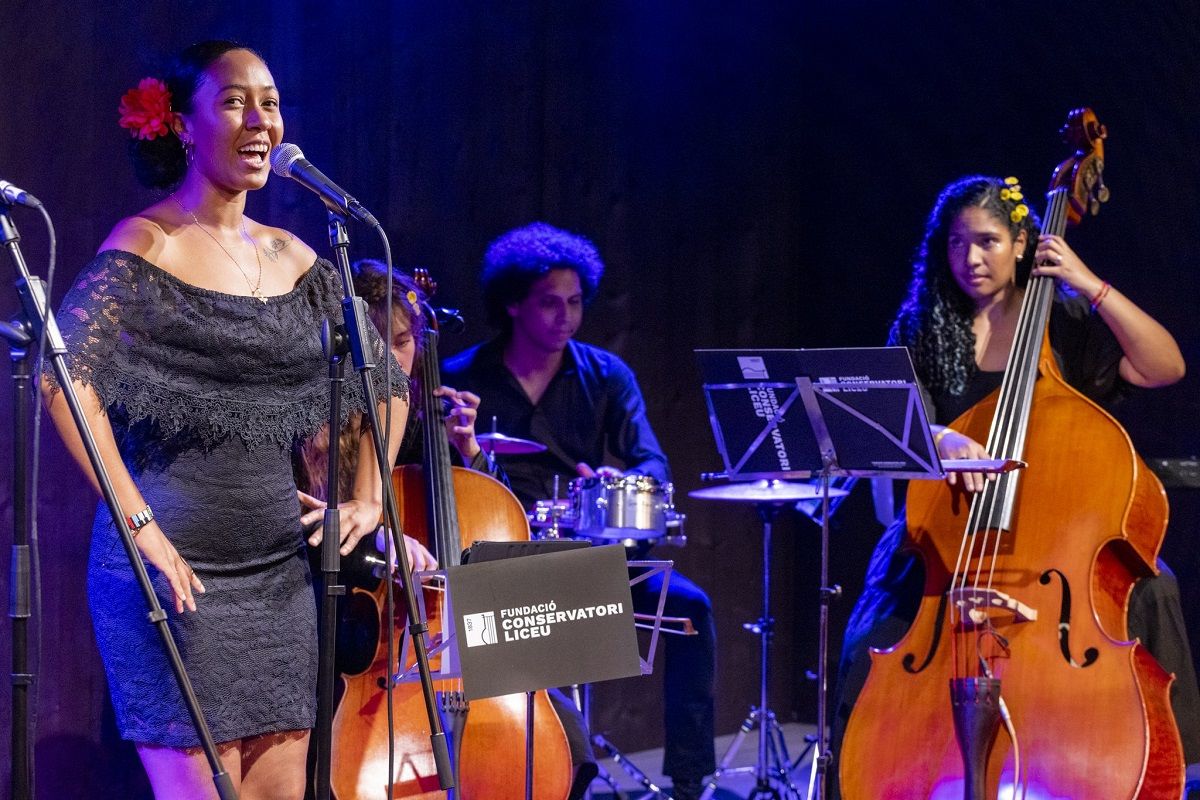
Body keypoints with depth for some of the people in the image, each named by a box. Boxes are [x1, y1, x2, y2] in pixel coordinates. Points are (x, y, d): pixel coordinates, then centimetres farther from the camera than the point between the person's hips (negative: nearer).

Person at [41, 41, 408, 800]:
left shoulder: (294, 260, 12)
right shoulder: (145, 248, -7)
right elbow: (66, 378, -21)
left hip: (279, 568, 7)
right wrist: (138, 524, -22)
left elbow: (390, 380, 24)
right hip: (175, 568, -7)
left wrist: (368, 498, 13)